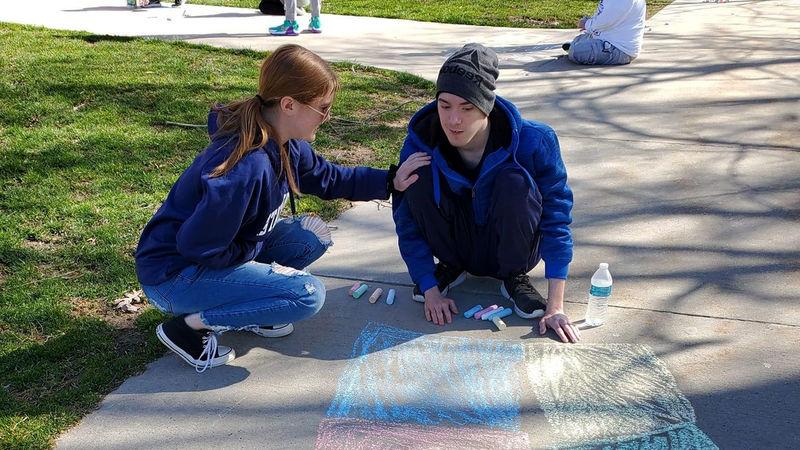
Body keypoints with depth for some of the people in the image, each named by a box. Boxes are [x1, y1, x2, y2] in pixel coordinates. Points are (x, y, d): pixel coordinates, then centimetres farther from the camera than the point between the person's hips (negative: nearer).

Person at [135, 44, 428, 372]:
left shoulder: (285, 146, -3)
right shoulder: (248, 168, -32)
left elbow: (329, 178, 15)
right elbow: (198, 247, -27)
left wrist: (391, 181, 7)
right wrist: (260, 249, -13)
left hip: (219, 250, 9)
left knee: (313, 237, 2)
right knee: (308, 295, -19)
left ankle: (243, 304, 7)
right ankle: (189, 325, -8)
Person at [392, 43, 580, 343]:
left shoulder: (533, 142, -27)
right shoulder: (421, 142, -21)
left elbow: (556, 217, -23)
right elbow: (408, 221, -14)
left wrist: (555, 306, -26)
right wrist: (431, 291, -19)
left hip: (510, 249, -1)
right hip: (458, 246, 2)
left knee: (514, 182, -34)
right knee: (419, 178, -26)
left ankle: (514, 276, -6)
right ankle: (450, 267, 0)